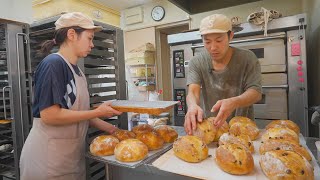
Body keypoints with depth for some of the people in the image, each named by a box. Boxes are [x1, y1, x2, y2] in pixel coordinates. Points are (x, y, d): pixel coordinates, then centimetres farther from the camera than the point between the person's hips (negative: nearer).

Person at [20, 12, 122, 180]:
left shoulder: (76, 70, 7)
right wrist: (98, 112, -18)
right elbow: (49, 115, -24)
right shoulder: (53, 63, -18)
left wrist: (111, 129, 6)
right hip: (49, 157, -8)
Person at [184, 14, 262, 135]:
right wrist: (193, 105, -38)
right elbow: (193, 91, -13)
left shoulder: (248, 59, -6)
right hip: (210, 126, 1)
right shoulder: (196, 62, -3)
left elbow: (255, 92, -13)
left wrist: (233, 102, -35)